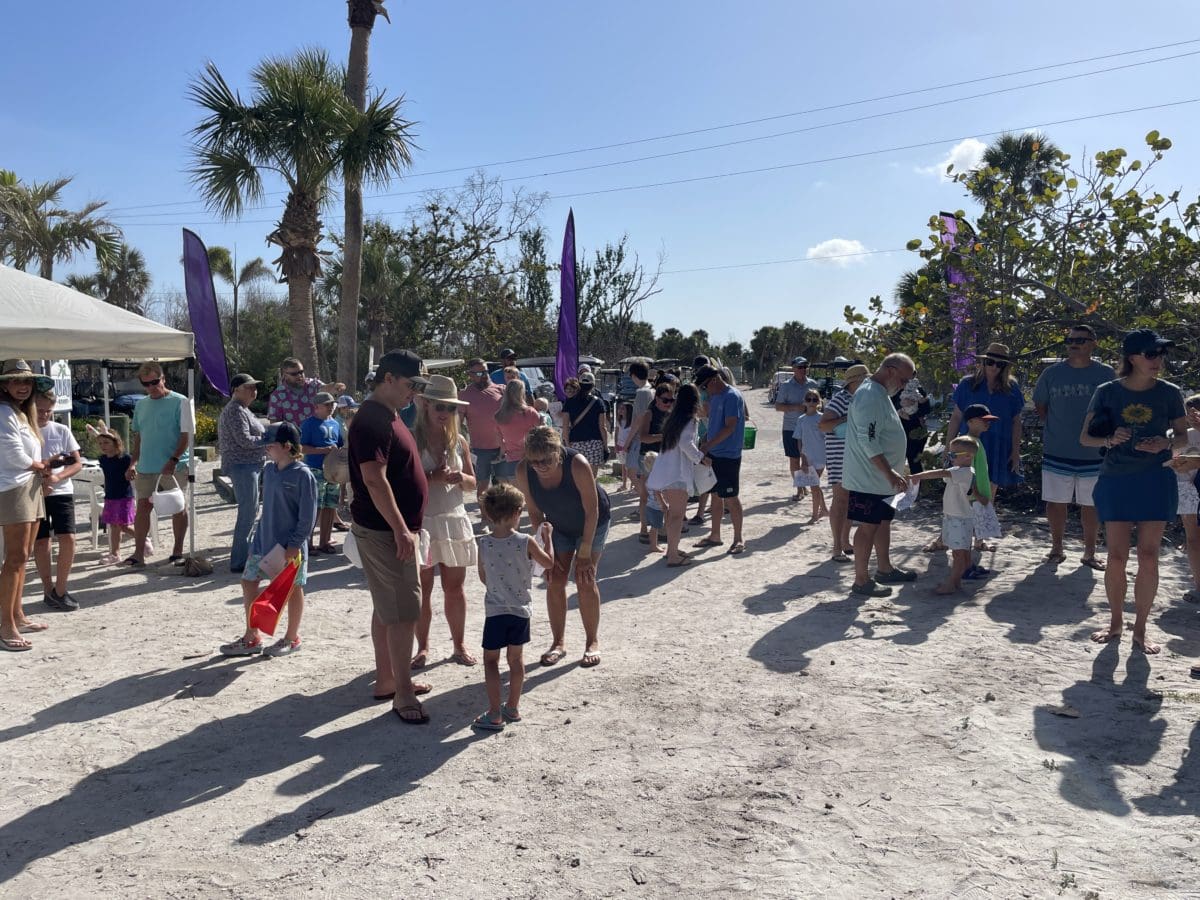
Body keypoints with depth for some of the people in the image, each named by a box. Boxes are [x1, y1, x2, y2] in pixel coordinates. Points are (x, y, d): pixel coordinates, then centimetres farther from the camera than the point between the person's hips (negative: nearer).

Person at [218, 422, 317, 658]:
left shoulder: (302, 475, -16)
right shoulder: (268, 470, 6)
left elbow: (308, 515, -16)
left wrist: (295, 544, -17)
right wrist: (261, 533, 16)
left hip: (289, 544, -7)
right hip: (264, 539, 8)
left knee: (293, 588, 7)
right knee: (248, 582, 8)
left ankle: (292, 638, 22)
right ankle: (251, 638, 20)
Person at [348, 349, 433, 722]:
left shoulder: (388, 416, 14)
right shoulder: (372, 420, -18)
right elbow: (374, 479, -25)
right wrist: (401, 530, -26)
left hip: (393, 528, 10)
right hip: (385, 531, -10)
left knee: (387, 608, 16)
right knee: (403, 611, -6)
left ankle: (387, 679, 27)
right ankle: (403, 693, 1)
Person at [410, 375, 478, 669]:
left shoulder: (459, 442, 8)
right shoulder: (410, 440, -6)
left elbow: (473, 483, 13)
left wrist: (461, 478, -9)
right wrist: (432, 478, -22)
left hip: (454, 520, 3)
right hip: (420, 522, -3)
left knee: (455, 588, 10)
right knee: (422, 590, 4)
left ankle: (459, 644, 23)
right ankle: (423, 647, 18)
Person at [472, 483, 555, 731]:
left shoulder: (484, 544, -9)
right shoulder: (526, 542, -13)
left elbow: (483, 577, 4)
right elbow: (549, 564, 2)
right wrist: (547, 538, 14)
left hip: (494, 610, -1)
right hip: (521, 610, 1)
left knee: (491, 659, 10)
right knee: (516, 658, 16)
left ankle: (495, 714, 6)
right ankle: (512, 708, 26)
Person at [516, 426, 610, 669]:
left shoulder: (577, 465, -36)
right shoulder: (524, 472, -25)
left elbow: (592, 511, -27)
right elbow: (535, 512, -12)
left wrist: (585, 553, -23)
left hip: (592, 523, -3)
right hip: (558, 526, 4)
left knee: (585, 580, -9)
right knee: (555, 580, -1)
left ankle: (593, 642, 6)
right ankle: (558, 642, 13)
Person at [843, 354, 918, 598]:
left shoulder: (879, 394, 13)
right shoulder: (870, 396, -21)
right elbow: (868, 442, -27)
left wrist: (892, 473, 22)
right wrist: (891, 474, -27)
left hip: (881, 477, 10)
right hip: (869, 478, -10)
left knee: (883, 521, 19)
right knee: (868, 526, -3)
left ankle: (884, 569, 32)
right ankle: (861, 581, 6)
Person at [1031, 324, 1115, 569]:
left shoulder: (1106, 374, -1)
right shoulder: (1052, 373, 1)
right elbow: (1040, 405, 13)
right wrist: (1054, 430, 4)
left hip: (1093, 453, 0)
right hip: (1057, 452, 1)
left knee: (1091, 504, 8)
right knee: (1056, 502, 7)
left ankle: (1089, 553, 20)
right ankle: (1057, 548, 22)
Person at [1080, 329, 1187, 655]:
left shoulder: (1168, 393, 0)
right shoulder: (1107, 392, -3)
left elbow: (1183, 436, 10)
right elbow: (1085, 437, 2)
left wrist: (1164, 444, -12)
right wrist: (1109, 440, -19)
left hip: (1156, 481, 1)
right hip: (1116, 481, -1)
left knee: (1148, 557, 1)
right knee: (1117, 557, 2)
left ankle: (1140, 630, 13)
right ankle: (1115, 622, 21)